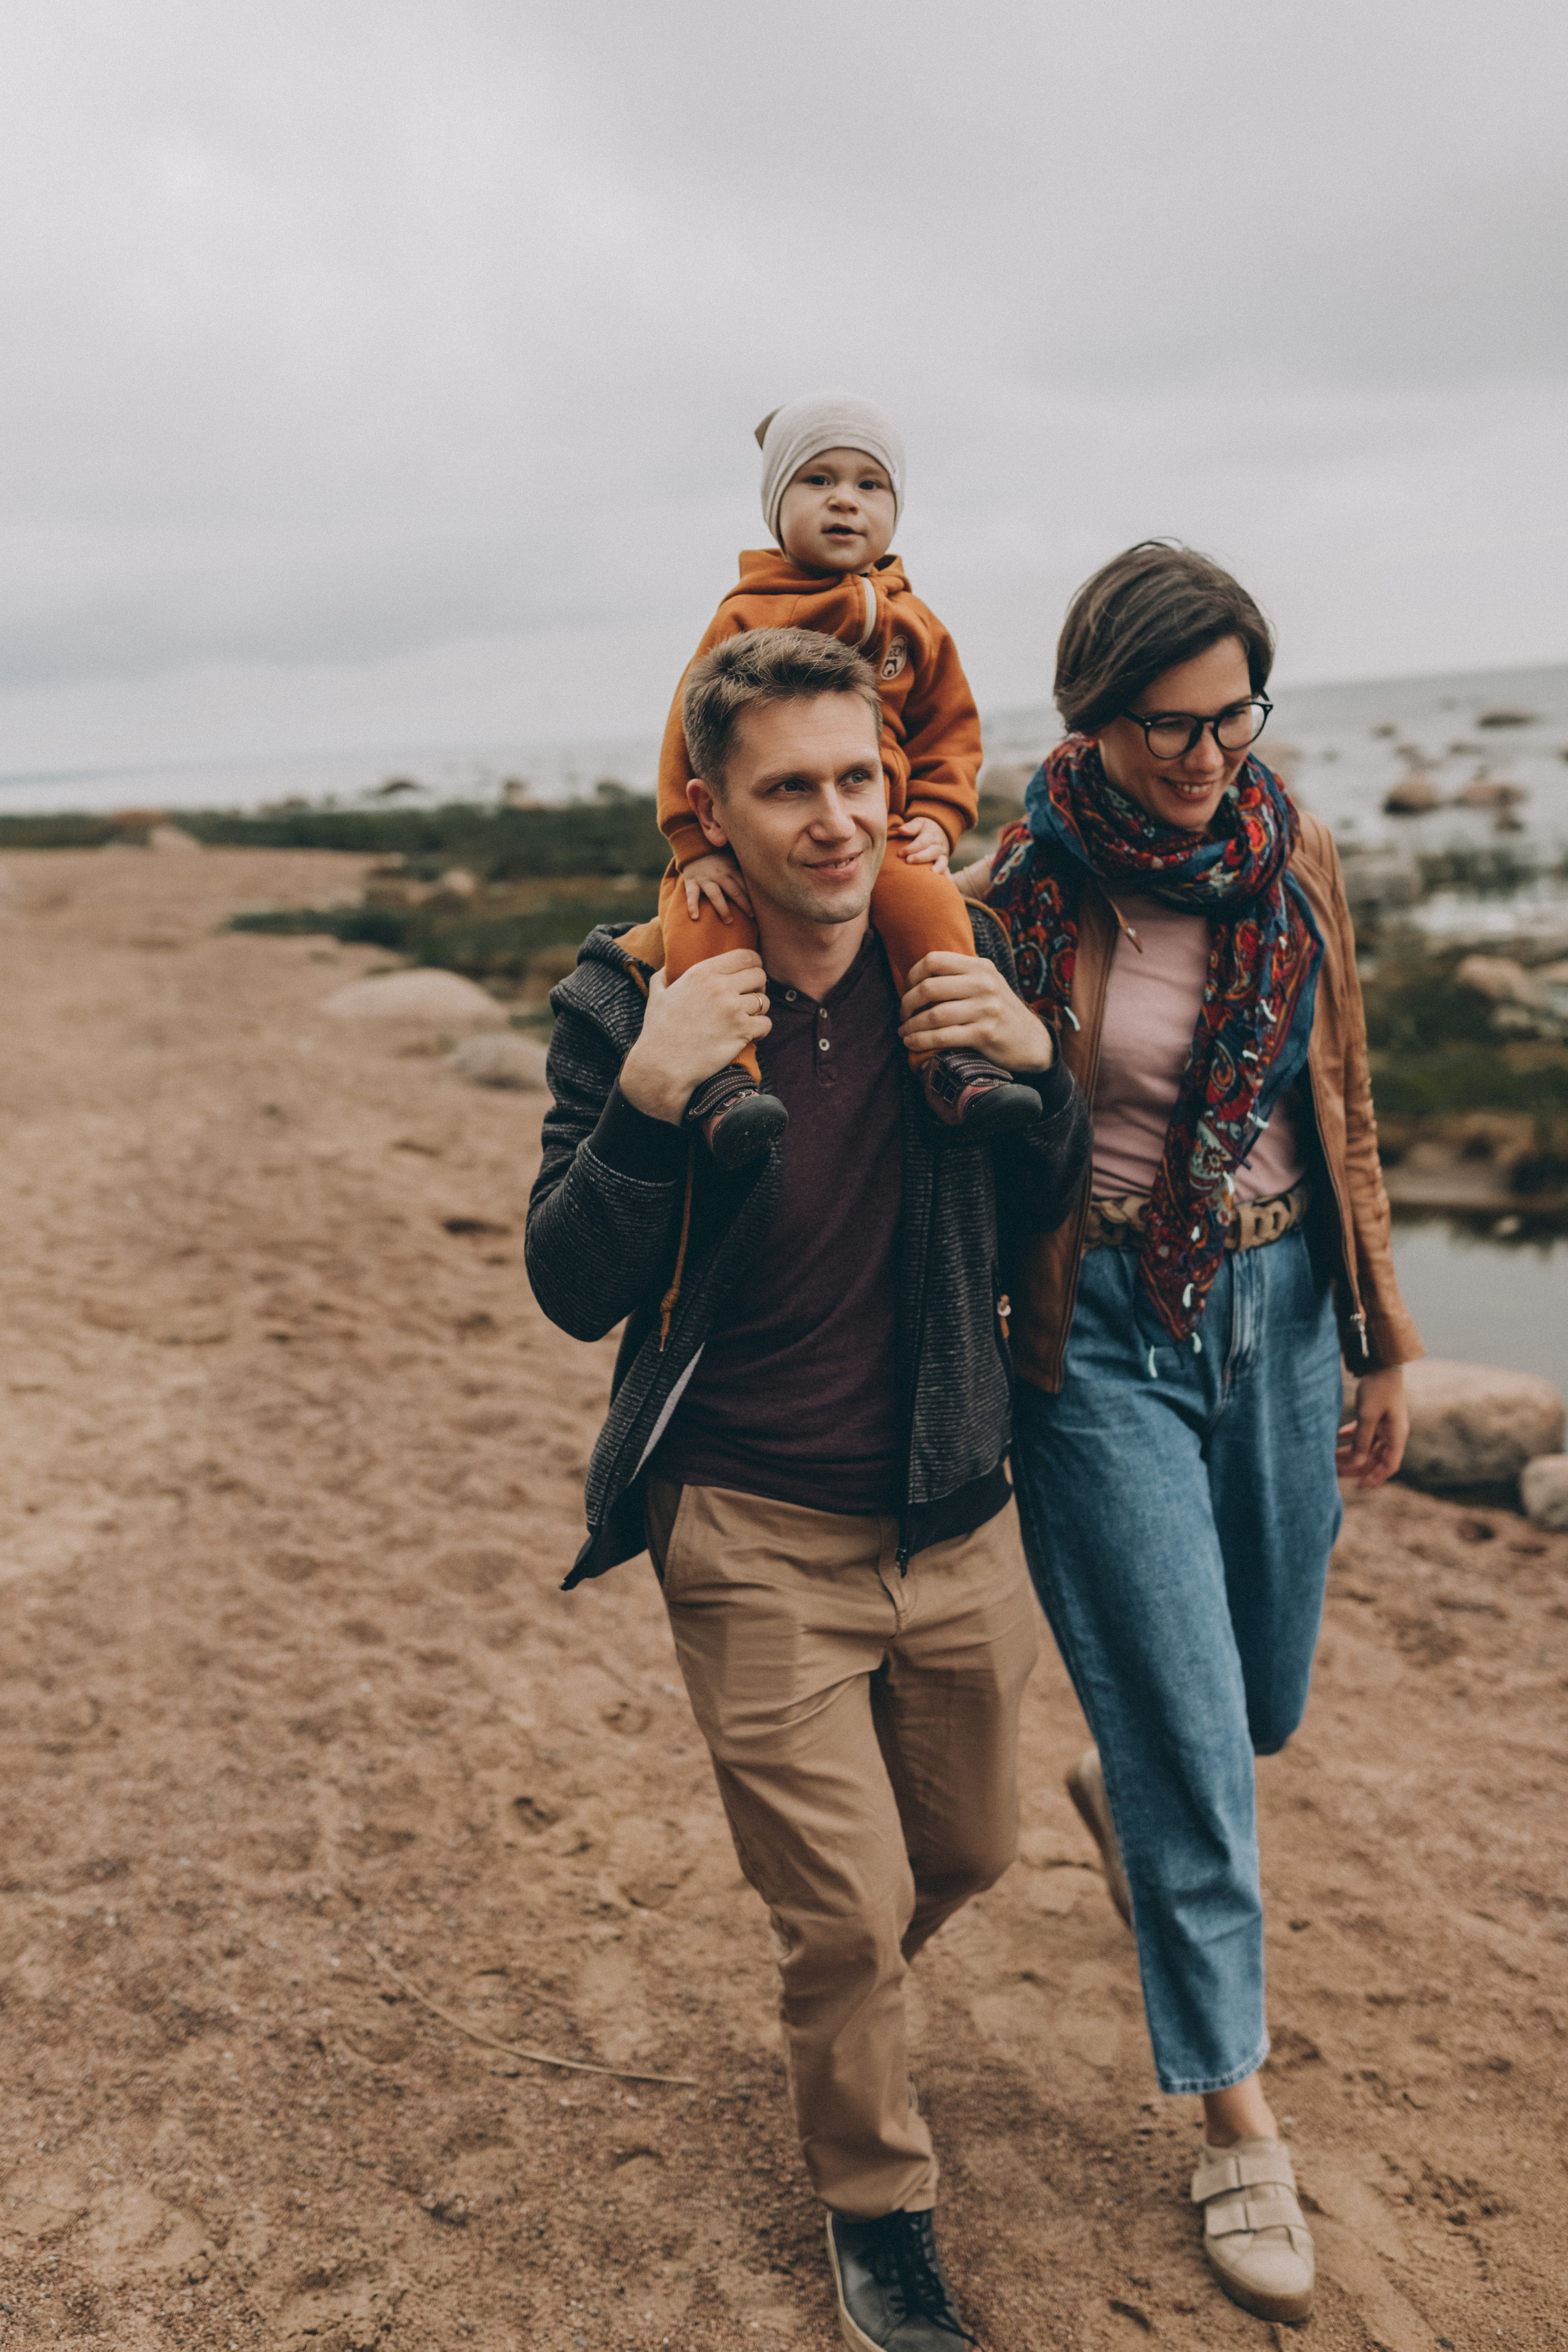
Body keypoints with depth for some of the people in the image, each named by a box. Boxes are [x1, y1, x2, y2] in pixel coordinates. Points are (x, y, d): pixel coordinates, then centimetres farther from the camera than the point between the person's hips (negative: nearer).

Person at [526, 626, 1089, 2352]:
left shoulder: (959, 964, -4)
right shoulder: (631, 1004, -14)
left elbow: (1033, 1229, 7)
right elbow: (574, 1292, -13)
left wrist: (1038, 1073, -13)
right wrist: (649, 1098, -29)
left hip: (955, 1517, 4)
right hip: (756, 1536, -4)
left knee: (967, 1848, 21)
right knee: (844, 1909, 4)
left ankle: (836, 2002, 56)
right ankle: (875, 2202, 35)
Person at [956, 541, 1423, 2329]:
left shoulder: (1293, 856, -1)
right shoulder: (1016, 899, -14)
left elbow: (1338, 1106, 8)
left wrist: (1380, 1336, 10)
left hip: (1277, 1310, 5)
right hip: (1103, 1336, -4)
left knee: (1264, 1698, 19)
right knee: (1191, 1741, 1)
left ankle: (1118, 1782, 56)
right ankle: (1237, 2126, 21)